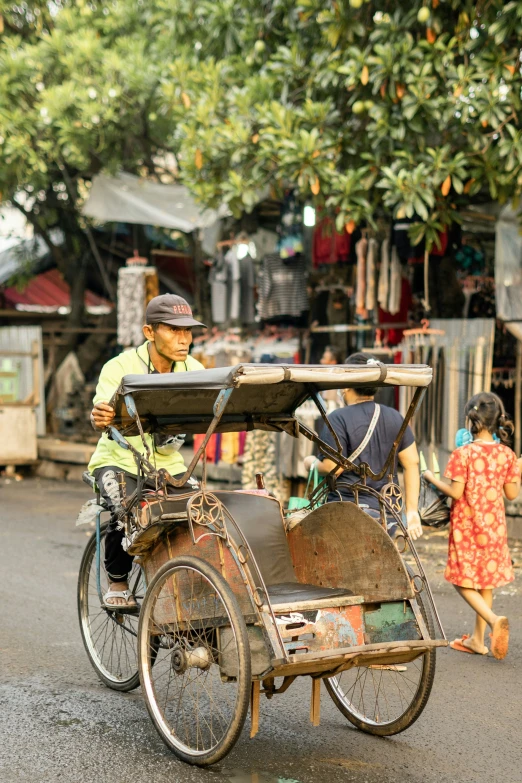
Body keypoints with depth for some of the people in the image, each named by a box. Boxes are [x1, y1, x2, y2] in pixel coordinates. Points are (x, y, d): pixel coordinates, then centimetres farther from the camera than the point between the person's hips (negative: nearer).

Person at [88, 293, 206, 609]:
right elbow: (102, 412, -31)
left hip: (168, 463, 4)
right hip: (119, 460, -4)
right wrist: (101, 418, -56)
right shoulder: (121, 367, -16)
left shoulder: (193, 370, -2)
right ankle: (118, 583, -4)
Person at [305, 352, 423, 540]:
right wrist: (412, 511, 11)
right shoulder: (395, 418, 10)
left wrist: (312, 463, 8)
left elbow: (332, 468, -13)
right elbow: (412, 463, 8)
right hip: (387, 515, 6)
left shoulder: (338, 419, -7)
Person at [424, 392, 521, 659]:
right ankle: (478, 639, 22)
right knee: (486, 580, 15)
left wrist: (431, 478, -2)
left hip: (466, 525, -5)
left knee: (463, 581, 4)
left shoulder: (463, 454, -16)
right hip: (494, 526, 5)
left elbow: (456, 492, -16)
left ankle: (494, 620, -19)